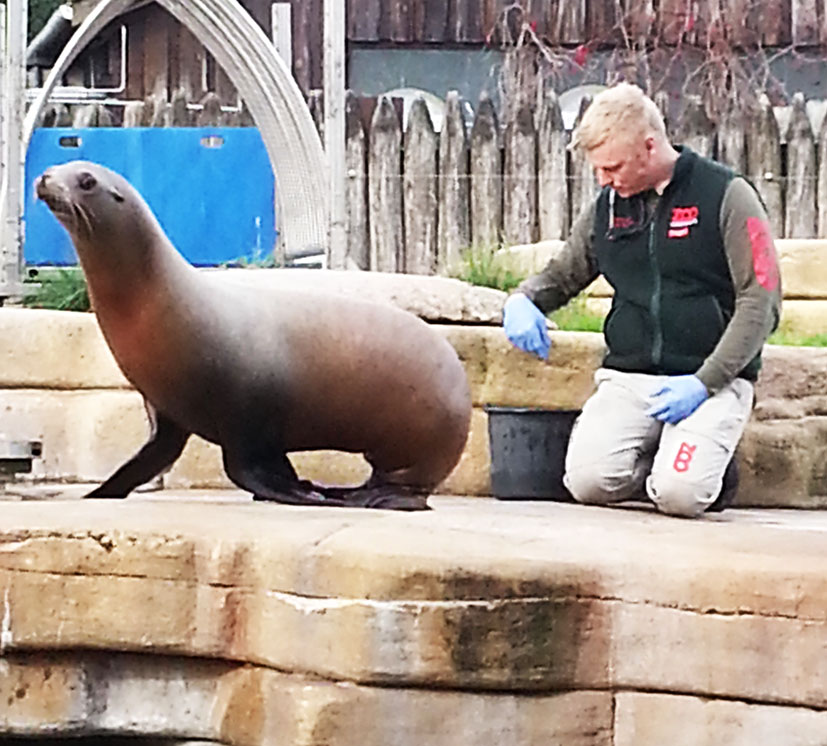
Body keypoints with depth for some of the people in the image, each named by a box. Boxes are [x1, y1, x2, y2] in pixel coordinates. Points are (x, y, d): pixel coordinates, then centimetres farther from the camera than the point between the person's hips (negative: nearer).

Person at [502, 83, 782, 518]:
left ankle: (707, 468, 9)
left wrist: (705, 382, -16)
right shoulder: (607, 208, 12)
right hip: (628, 378, 4)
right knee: (589, 481, -23)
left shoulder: (725, 196, -3)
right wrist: (522, 300, 3)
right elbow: (560, 275, 28)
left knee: (680, 495, -27)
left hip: (711, 380, -4)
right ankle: (661, 466, 9)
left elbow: (760, 303, -6)